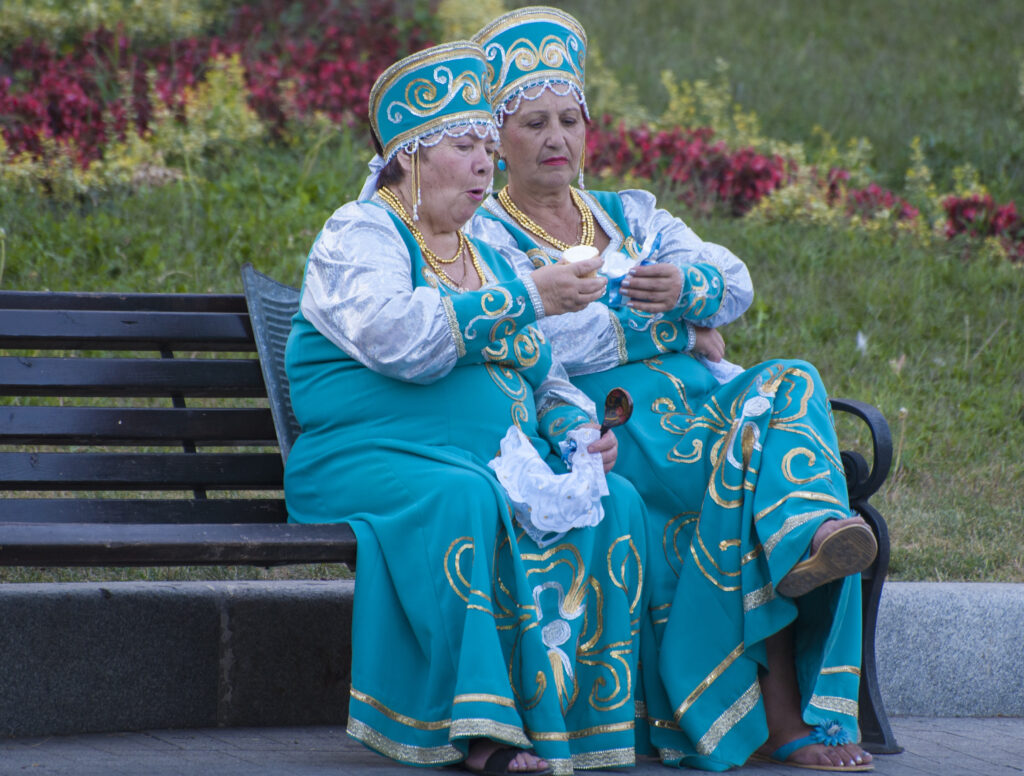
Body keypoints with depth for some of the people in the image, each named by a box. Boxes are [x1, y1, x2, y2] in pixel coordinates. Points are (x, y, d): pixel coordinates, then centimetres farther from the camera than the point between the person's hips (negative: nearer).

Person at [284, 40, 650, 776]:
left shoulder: (485, 257, 24)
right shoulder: (360, 233, 2)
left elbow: (544, 378, 28)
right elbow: (396, 337, -18)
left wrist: (581, 429, 5)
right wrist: (527, 299, -16)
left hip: (502, 465, 7)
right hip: (373, 461, -7)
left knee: (614, 502, -20)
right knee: (463, 501, -39)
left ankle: (569, 716, -25)